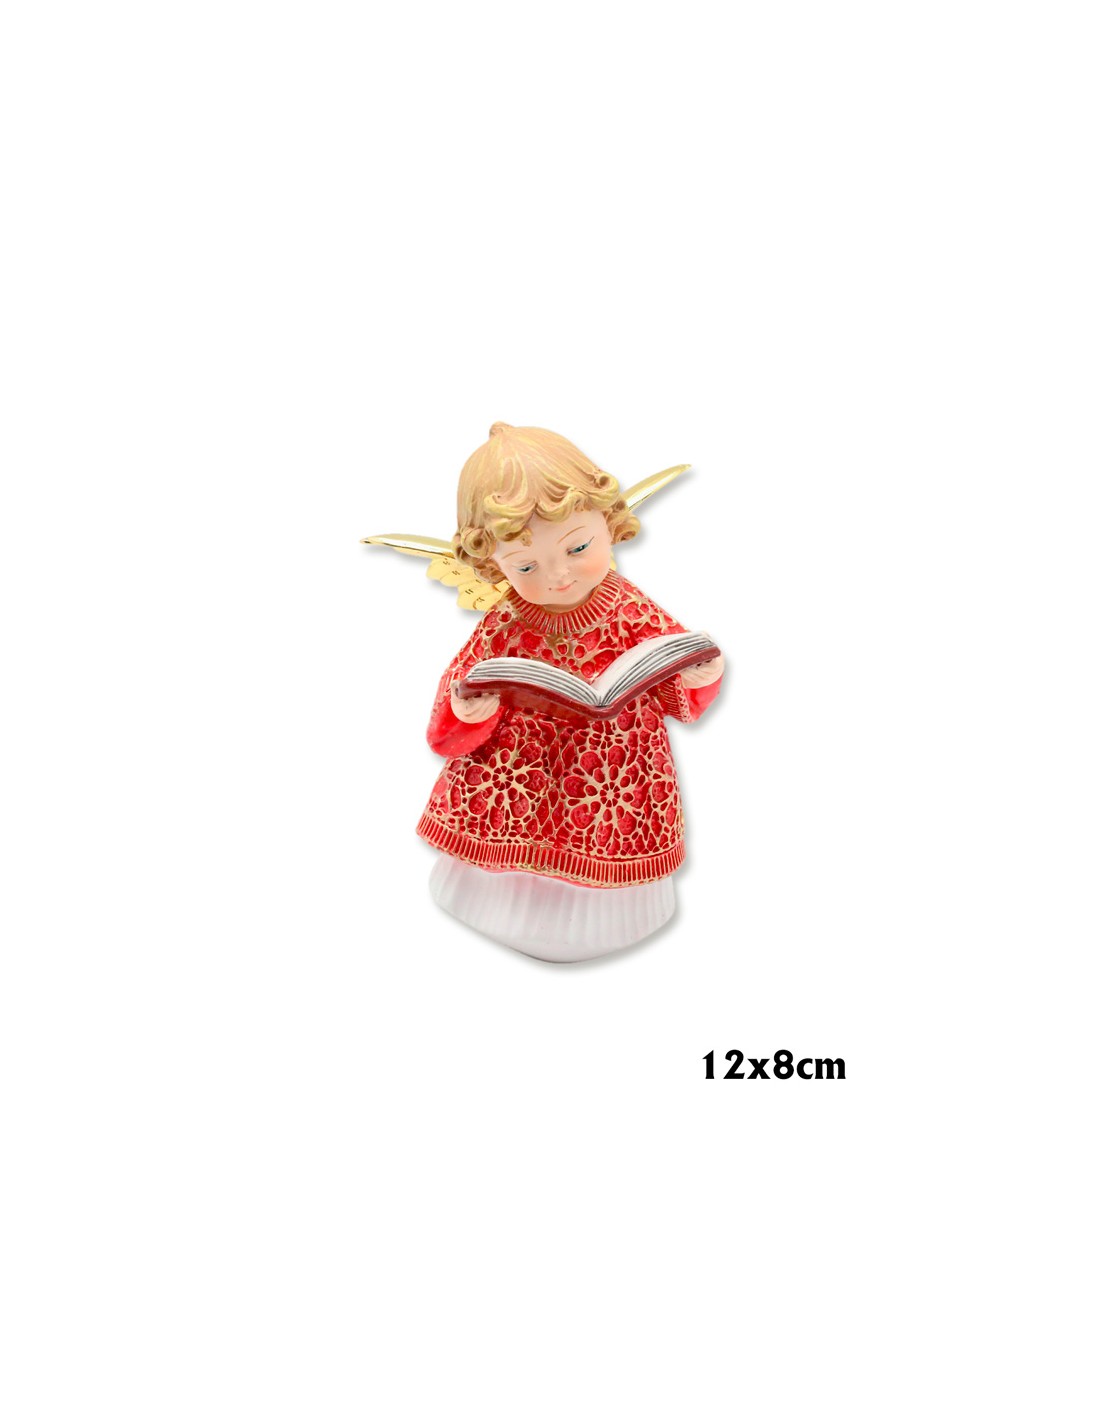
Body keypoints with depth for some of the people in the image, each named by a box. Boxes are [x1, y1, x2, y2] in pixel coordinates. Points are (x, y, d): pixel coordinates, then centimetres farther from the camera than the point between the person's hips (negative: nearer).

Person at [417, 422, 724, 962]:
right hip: (515, 794, 0)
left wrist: (700, 677, -19)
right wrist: (467, 713, -27)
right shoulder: (501, 631, -10)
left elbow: (680, 702, 3)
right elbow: (447, 734, -4)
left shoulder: (639, 617, -9)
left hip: (615, 796, 0)